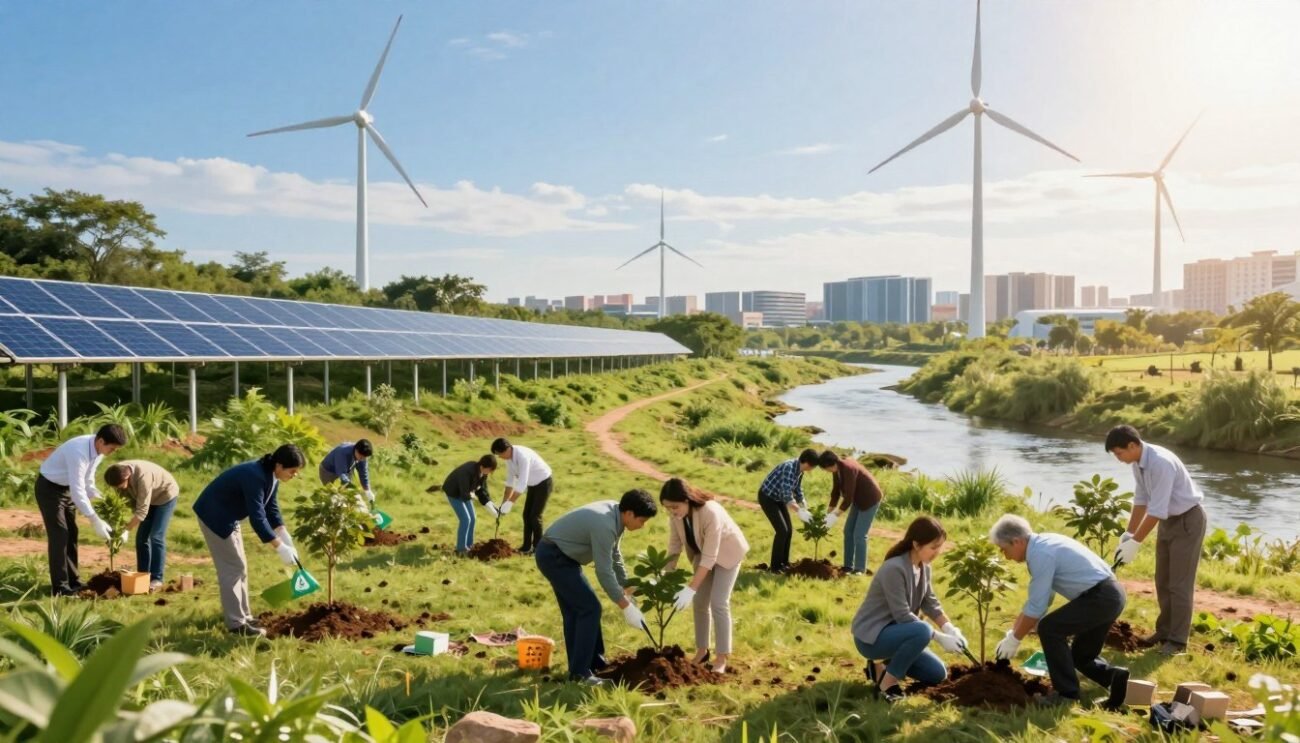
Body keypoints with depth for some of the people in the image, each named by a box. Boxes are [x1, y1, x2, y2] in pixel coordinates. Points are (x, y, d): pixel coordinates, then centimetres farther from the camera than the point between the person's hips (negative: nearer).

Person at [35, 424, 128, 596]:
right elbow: (78, 490, -35)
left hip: (67, 488, 8)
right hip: (49, 488, -8)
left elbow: (87, 481, 3)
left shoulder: (97, 449, -10)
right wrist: (95, 521, -33)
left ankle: (73, 580, 19)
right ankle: (60, 587, -3)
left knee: (71, 534, 10)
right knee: (59, 535, -9)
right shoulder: (79, 452, -36)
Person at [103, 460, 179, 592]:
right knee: (141, 537, 3)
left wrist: (125, 529, -34)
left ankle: (157, 579, -7)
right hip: (149, 497, 7)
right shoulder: (119, 473, -21)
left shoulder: (142, 476, -41)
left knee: (156, 537, -12)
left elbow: (142, 510, -37)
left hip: (166, 494, -7)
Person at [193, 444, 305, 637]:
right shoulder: (256, 476, -32)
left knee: (239, 567, 12)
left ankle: (243, 616, 20)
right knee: (232, 568, -7)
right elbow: (257, 518, -34)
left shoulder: (271, 476, -3)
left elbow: (272, 510, 3)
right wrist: (280, 548, -31)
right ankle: (236, 623, -1)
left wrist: (287, 541, -6)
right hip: (215, 516, -10)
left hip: (229, 517, 10)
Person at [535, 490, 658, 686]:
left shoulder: (614, 511, 2)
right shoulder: (605, 525, -28)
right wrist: (626, 606, -15)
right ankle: (580, 672, -4)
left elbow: (614, 555, 15)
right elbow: (604, 572, -23)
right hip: (553, 557, -10)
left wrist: (627, 588, 18)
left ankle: (594, 662, 25)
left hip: (557, 555, 10)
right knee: (589, 608, -9)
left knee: (575, 610, 15)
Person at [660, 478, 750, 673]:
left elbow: (709, 558, -38)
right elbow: (674, 546, -10)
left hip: (727, 552, -6)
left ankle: (722, 657, -1)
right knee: (700, 602, 8)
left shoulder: (711, 512, -41)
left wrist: (691, 588, -40)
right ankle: (702, 650, 22)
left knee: (718, 603, -11)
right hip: (703, 552, 6)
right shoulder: (676, 514, -21)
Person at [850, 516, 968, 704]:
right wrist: (940, 637, -24)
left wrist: (951, 630, -13)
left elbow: (931, 604, 3)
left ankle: (884, 663, 17)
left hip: (893, 631, 9)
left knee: (938, 674, 6)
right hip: (871, 635, -9)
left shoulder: (924, 567, 0)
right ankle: (887, 681, -15)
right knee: (922, 631, -34)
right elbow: (903, 615, -26)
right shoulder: (894, 568, -27)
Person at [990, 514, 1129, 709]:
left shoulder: (1040, 554, -18)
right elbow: (1035, 600, 19)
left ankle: (1066, 693, -3)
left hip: (1100, 597, -10)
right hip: (1111, 595, 10)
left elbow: (1036, 607, -15)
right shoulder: (1042, 545, 12)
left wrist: (1014, 639, -3)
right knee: (1082, 656, 19)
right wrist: (1012, 633, 18)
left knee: (1049, 628, -9)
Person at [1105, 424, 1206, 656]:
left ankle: (1177, 639, 7)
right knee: (1163, 581, 15)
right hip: (1168, 520, 9)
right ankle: (1164, 631, 27)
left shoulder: (1161, 463, -32)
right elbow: (1141, 500, 5)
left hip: (1188, 520, -9)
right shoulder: (1138, 463, -5)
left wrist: (1135, 543, -27)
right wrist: (1128, 534, 4)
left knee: (1179, 583, -3)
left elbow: (1156, 510, -31)